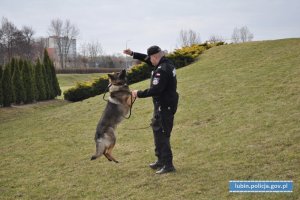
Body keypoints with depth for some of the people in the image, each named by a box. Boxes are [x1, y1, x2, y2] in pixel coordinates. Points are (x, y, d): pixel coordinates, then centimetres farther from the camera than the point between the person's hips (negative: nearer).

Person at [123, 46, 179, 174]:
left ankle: (168, 164, -1)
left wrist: (139, 94, -18)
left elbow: (155, 90, -28)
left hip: (164, 107, -11)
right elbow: (147, 59, 22)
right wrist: (132, 54, 19)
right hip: (166, 105, 11)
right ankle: (161, 160, 31)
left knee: (162, 134, -6)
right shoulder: (167, 63, 9)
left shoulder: (162, 70, -23)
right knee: (156, 129, 21)